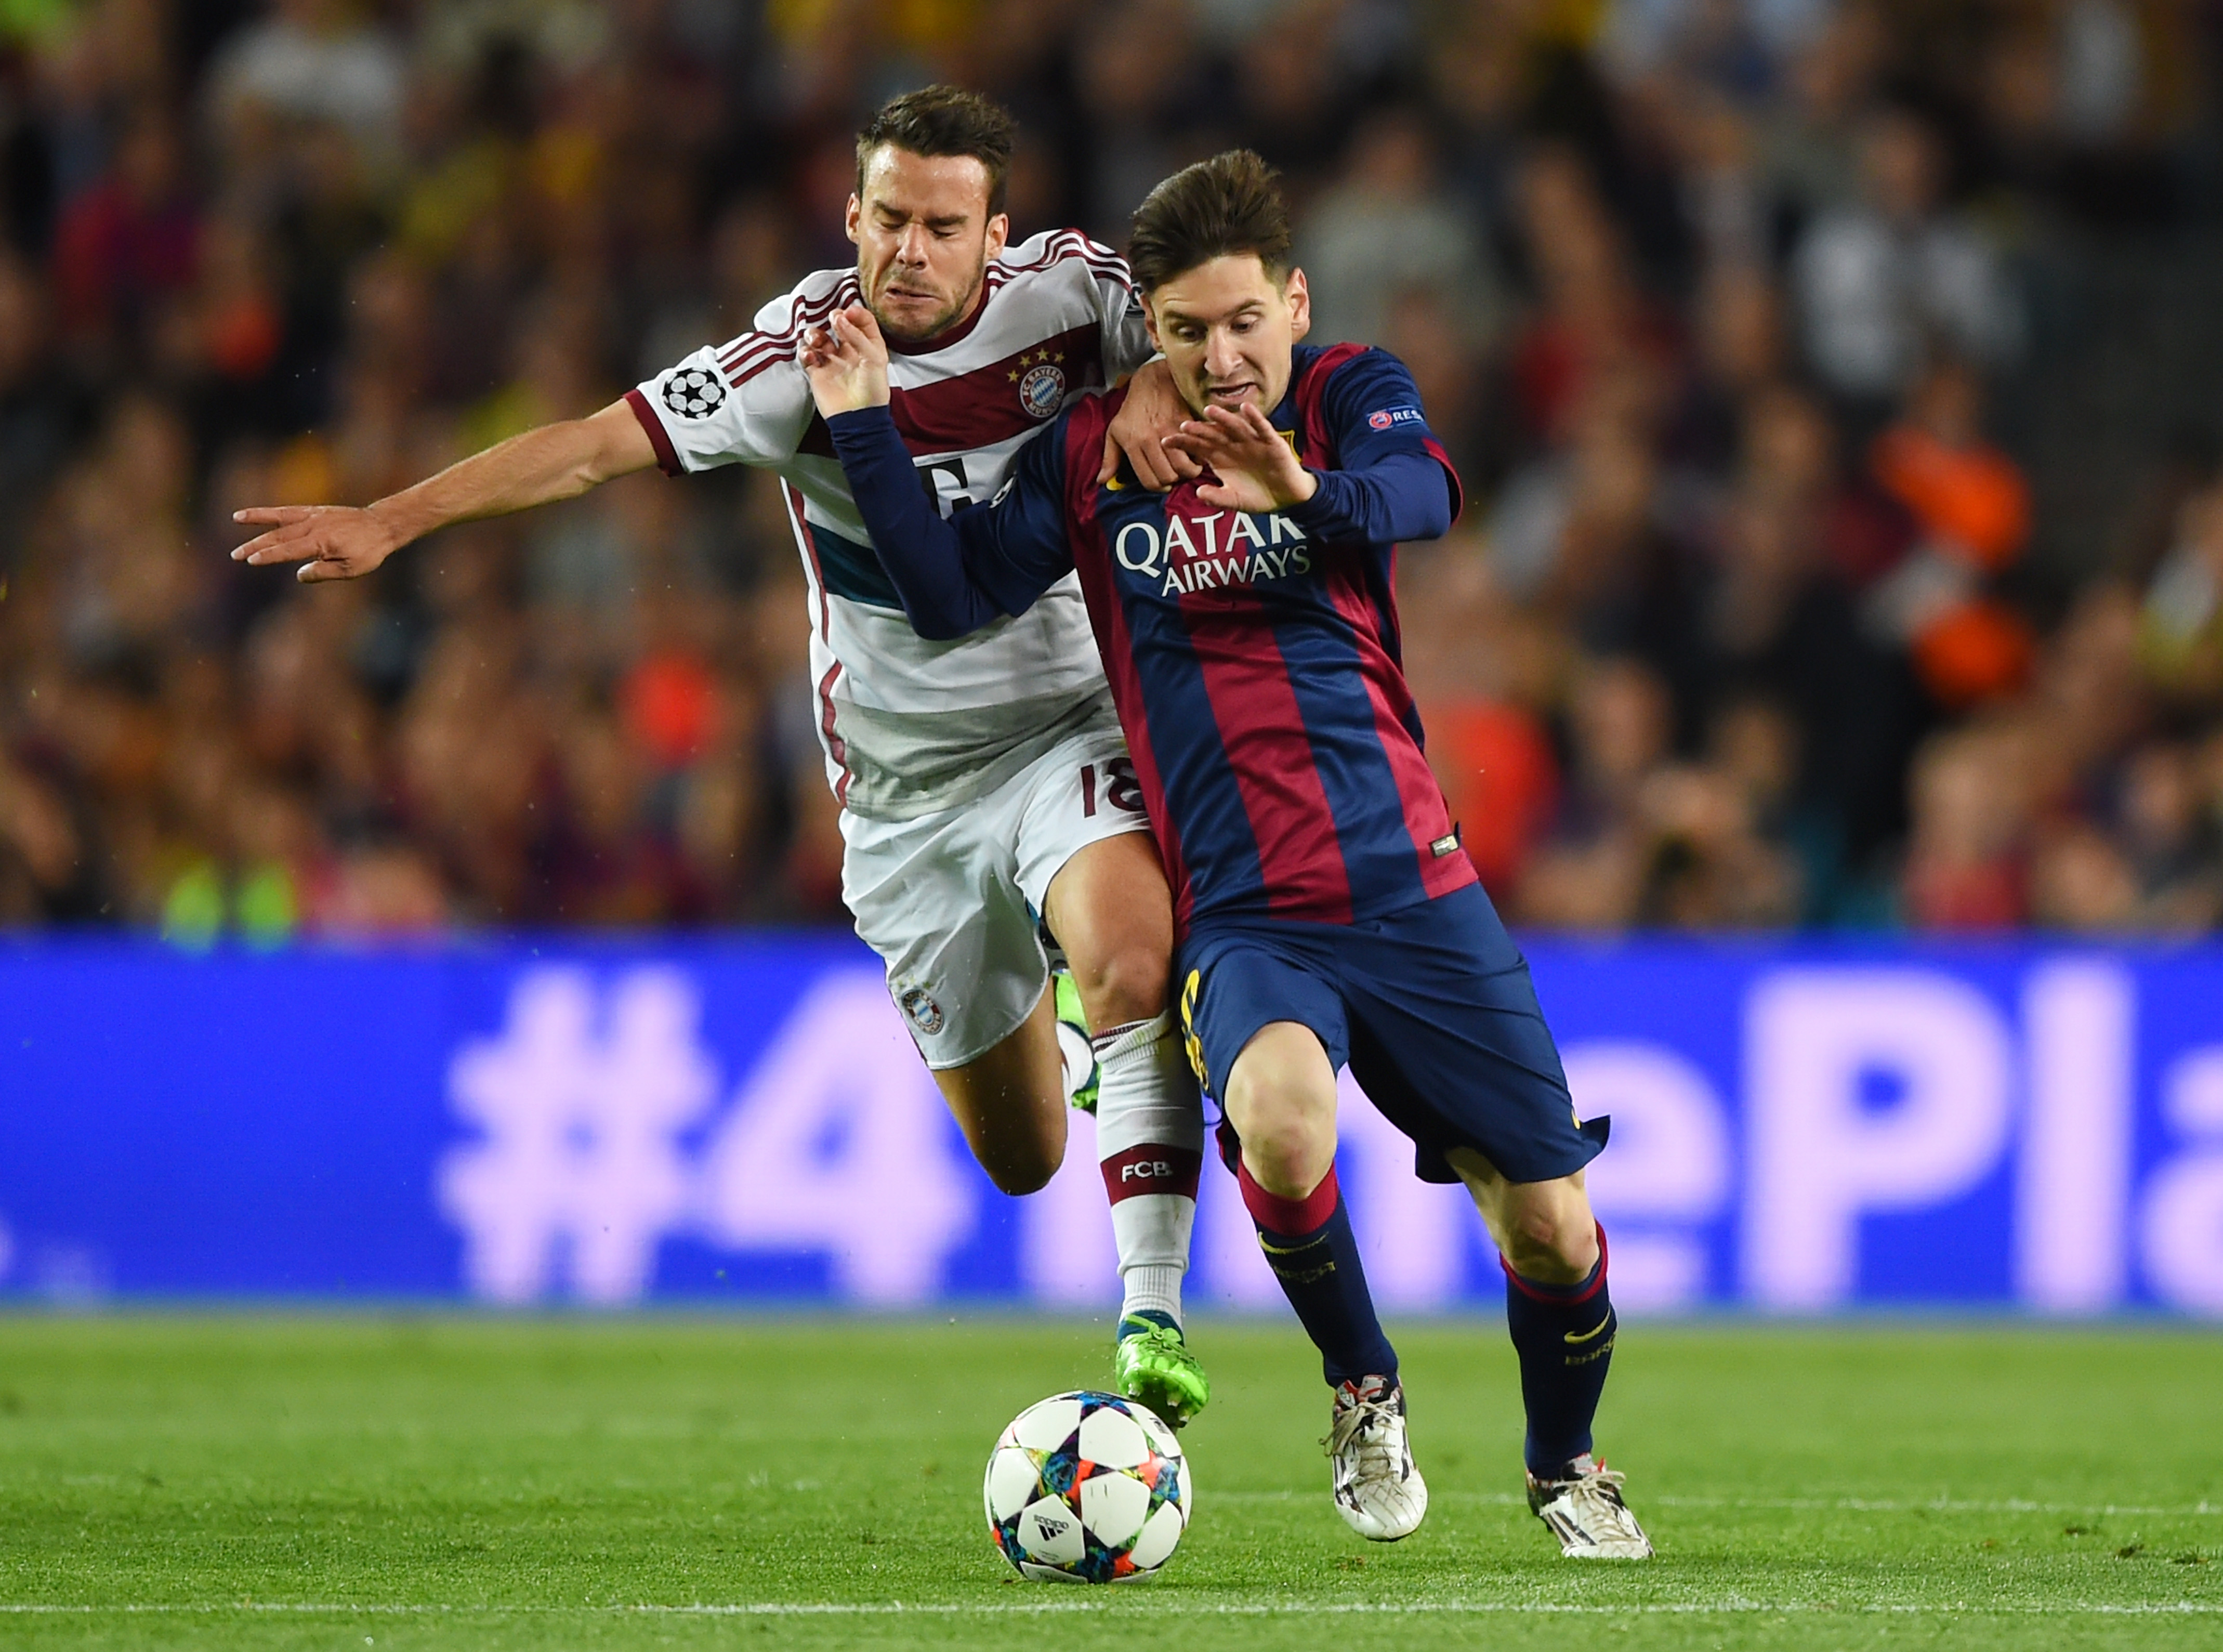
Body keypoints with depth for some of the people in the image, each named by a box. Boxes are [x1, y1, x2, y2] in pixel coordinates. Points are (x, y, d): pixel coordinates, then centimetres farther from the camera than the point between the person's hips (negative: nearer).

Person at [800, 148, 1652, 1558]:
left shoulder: (1351, 392, 1)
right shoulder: (1094, 453, 6)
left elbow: (1424, 495, -21)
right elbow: (953, 598, 1)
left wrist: (1307, 494, -42)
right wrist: (866, 428, -8)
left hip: (1412, 889, 1)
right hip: (1241, 918, 0)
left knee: (1551, 1227, 0)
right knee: (1281, 1120, -34)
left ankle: (1567, 1467, 33)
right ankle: (1364, 1394, -5)